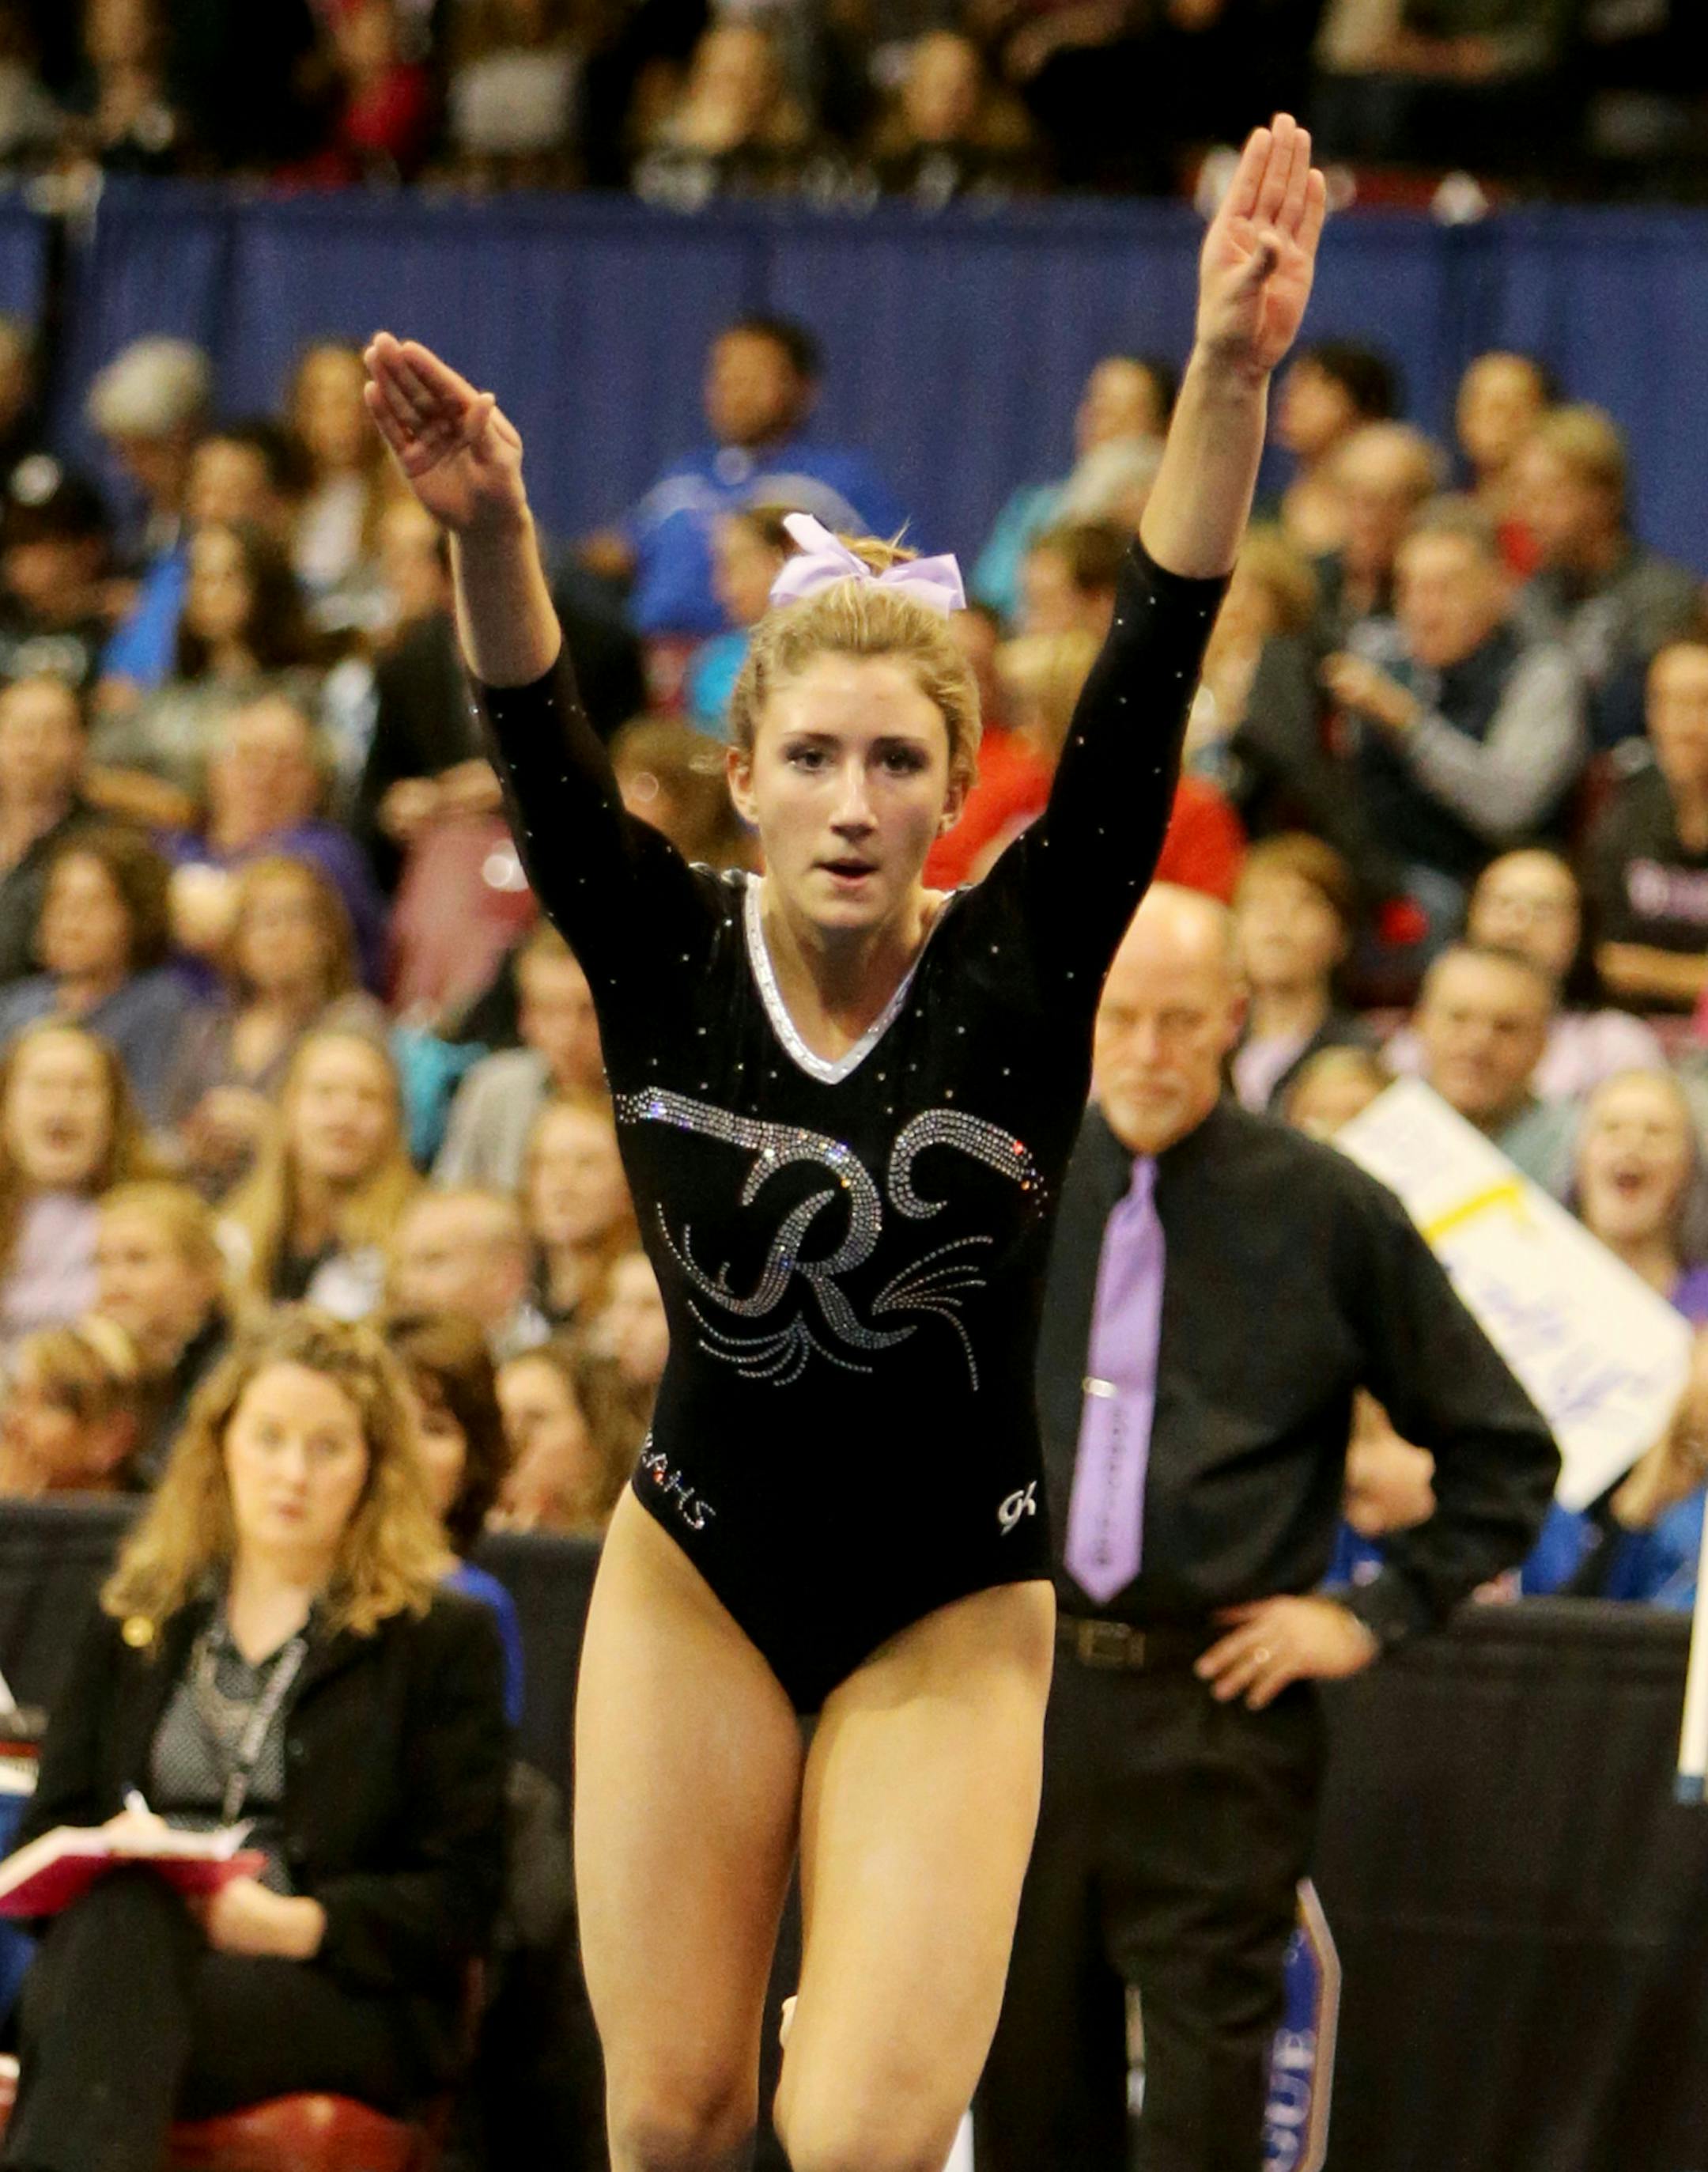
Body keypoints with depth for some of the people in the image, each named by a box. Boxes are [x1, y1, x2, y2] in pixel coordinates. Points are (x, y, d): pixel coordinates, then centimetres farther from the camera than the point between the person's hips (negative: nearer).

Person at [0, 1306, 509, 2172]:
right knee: (122, 1911, -38)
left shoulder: (443, 1637, 12)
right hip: (123, 1950, 3)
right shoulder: (134, 1621, 25)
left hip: (349, 1997, -3)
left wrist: (300, 1924, -14)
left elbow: (460, 1895, 4)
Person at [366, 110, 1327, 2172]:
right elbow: (543, 755, -24)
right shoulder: (666, 960, -7)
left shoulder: (1017, 971, -10)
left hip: (949, 1611, -1)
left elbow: (1144, 695, -22)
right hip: (697, 1575, 2)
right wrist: (486, 533, -44)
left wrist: (1228, 380, -34)